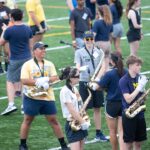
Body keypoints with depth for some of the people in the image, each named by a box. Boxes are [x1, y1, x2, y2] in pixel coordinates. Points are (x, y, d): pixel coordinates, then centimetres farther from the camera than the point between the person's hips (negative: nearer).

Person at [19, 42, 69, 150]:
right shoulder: (27, 65, -5)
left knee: (53, 120, 6)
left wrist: (45, 80, -16)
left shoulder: (49, 64, 9)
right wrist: (38, 82, -20)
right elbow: (24, 80, -13)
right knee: (28, 120, 6)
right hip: (32, 97, -3)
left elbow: (55, 78, 1)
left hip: (48, 97, 3)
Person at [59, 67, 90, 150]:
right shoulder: (65, 91, -16)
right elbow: (72, 110, -19)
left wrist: (84, 121, 3)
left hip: (81, 124, 9)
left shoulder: (75, 88, 11)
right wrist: (83, 122, -17)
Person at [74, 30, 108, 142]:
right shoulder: (79, 52, 1)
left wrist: (98, 77, -16)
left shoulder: (99, 52, 6)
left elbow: (102, 67, 1)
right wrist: (82, 69, -31)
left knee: (97, 108, 8)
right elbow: (78, 67, -8)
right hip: (84, 82, -2)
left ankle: (99, 133, 15)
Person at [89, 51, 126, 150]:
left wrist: (92, 85, 11)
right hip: (124, 104, 3)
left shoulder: (109, 74, -17)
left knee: (113, 131, 15)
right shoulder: (126, 73, -4)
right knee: (121, 132, 3)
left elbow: (98, 87, -12)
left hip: (112, 104, -3)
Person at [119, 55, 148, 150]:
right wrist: (139, 87, -20)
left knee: (138, 142, 12)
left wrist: (143, 88, -11)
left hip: (140, 114, 6)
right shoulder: (124, 81, -13)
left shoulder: (139, 78, 5)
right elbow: (128, 99, -20)